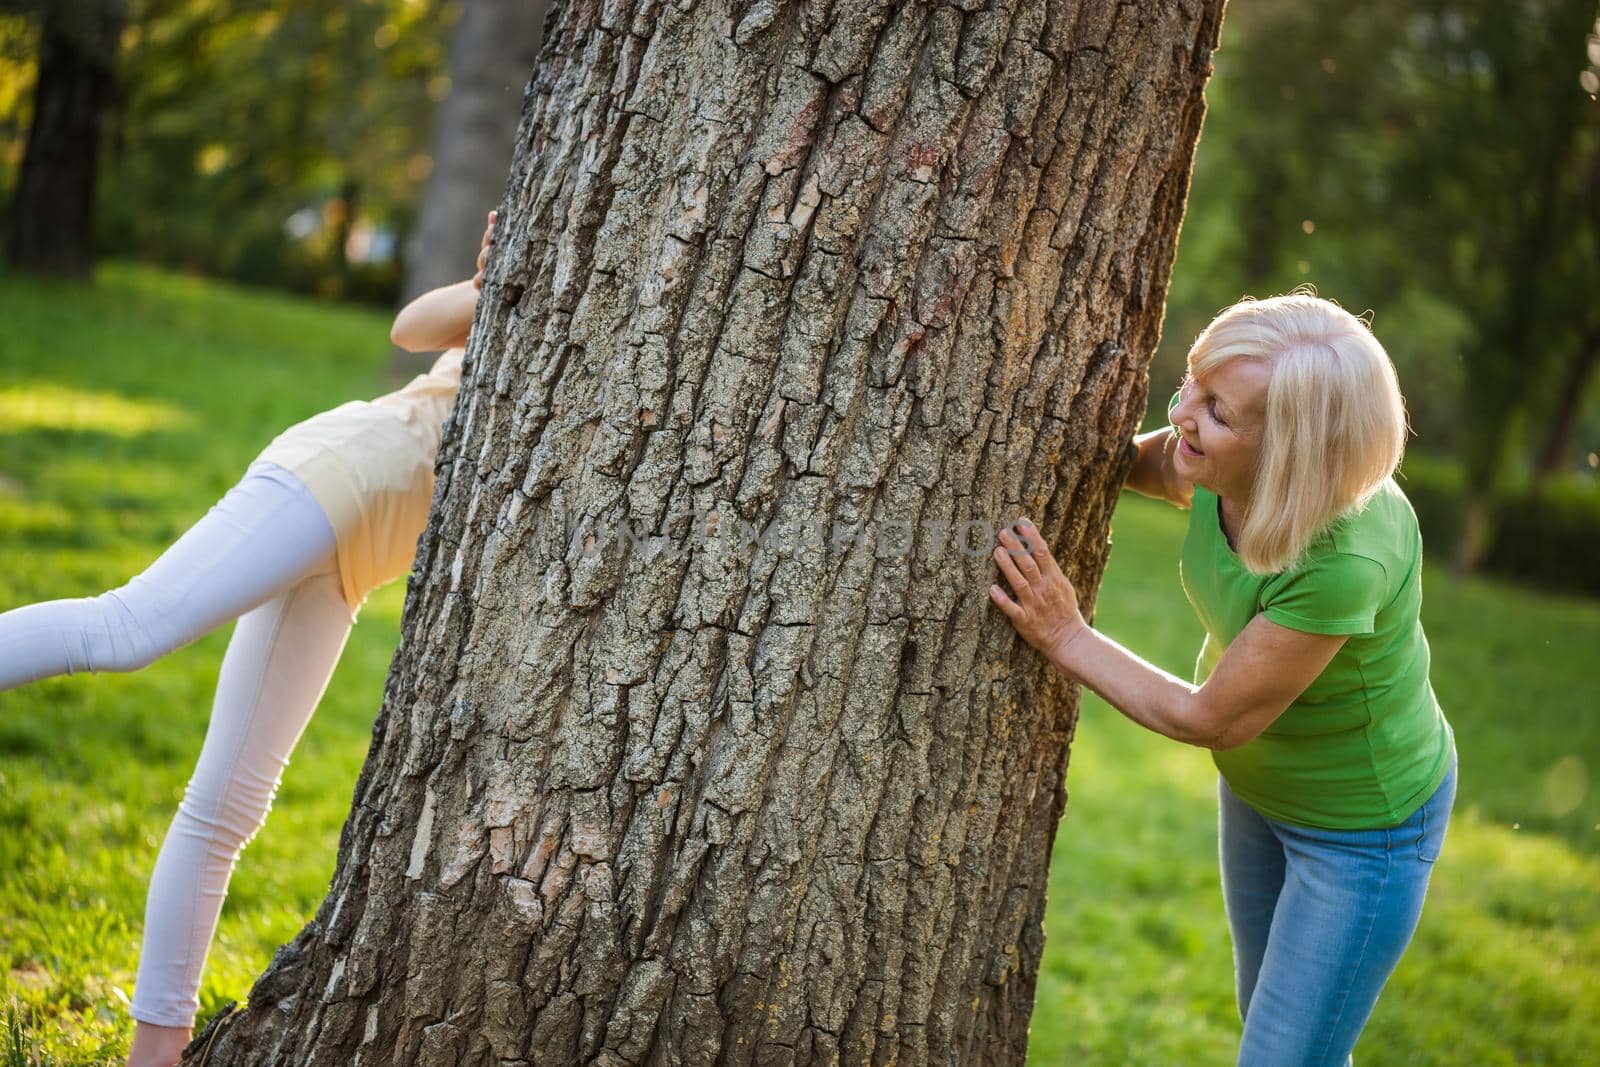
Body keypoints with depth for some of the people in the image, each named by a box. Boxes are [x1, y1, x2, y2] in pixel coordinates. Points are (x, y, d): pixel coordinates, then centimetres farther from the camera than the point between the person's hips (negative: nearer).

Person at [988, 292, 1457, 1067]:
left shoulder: (1346, 558, -41)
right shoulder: (1222, 463, -23)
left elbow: (1213, 718, -29)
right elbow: (1148, 466, 1)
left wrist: (1066, 638, -25)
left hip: (1364, 822, -7)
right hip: (1258, 780, 7)